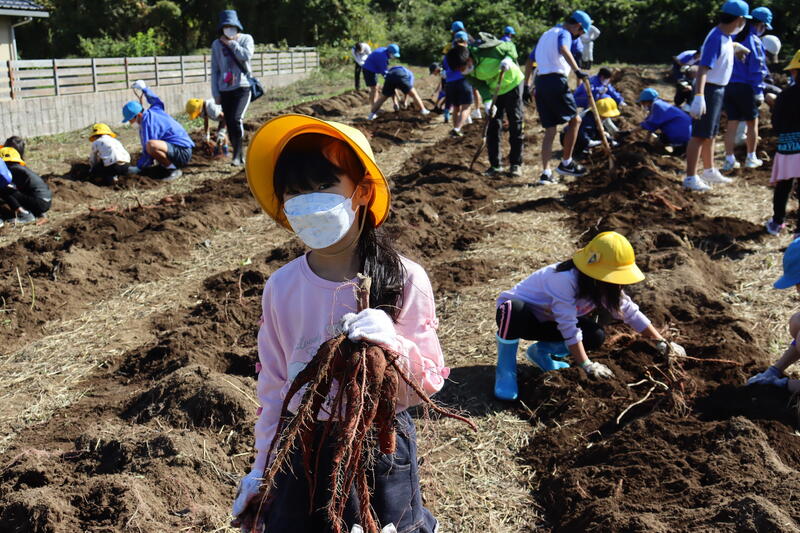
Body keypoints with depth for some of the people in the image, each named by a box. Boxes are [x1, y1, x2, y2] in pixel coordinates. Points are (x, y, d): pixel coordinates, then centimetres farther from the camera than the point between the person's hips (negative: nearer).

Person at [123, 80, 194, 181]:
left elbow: (147, 152, -17)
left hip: (182, 153, -11)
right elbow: (157, 101, 36)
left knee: (151, 145, -36)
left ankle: (173, 169, -17)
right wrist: (144, 88, 47)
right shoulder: (154, 110, 9)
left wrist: (138, 168, -8)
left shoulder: (147, 122, -17)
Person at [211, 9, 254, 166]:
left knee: (236, 119, -21)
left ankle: (237, 155, -13)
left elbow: (246, 56, -17)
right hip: (225, 90, 3)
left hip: (242, 87, -3)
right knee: (230, 125, 3)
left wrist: (232, 43, -8)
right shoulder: (216, 44, 8)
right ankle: (240, 157, 14)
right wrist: (216, 93, 4)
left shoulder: (246, 39, 3)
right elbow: (214, 70, 9)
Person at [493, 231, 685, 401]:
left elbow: (631, 312, 0)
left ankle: (541, 352, 6)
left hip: (547, 323, 8)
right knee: (514, 310, -45)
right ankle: (505, 367, -21)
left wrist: (662, 343, -2)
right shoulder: (566, 280, -36)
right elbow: (569, 328, -33)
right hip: (516, 311, -7)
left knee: (596, 336, -17)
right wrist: (587, 366, -29)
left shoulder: (603, 285, -11)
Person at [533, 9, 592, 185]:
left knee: (550, 129, 8)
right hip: (556, 81, -8)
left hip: (540, 82, 8)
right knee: (575, 120, 7)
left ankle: (545, 173, 2)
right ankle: (566, 163, 9)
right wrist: (577, 70, -31)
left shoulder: (546, 34, 26)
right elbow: (563, 49, -25)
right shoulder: (564, 34, -1)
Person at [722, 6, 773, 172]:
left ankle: (729, 160, 4)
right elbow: (757, 69, -12)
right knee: (752, 123, 11)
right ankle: (751, 158, 19)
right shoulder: (754, 40, -11)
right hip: (745, 88, -6)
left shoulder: (734, 37, 9)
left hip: (728, 85, 6)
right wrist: (759, 92, -8)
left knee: (732, 124, 7)